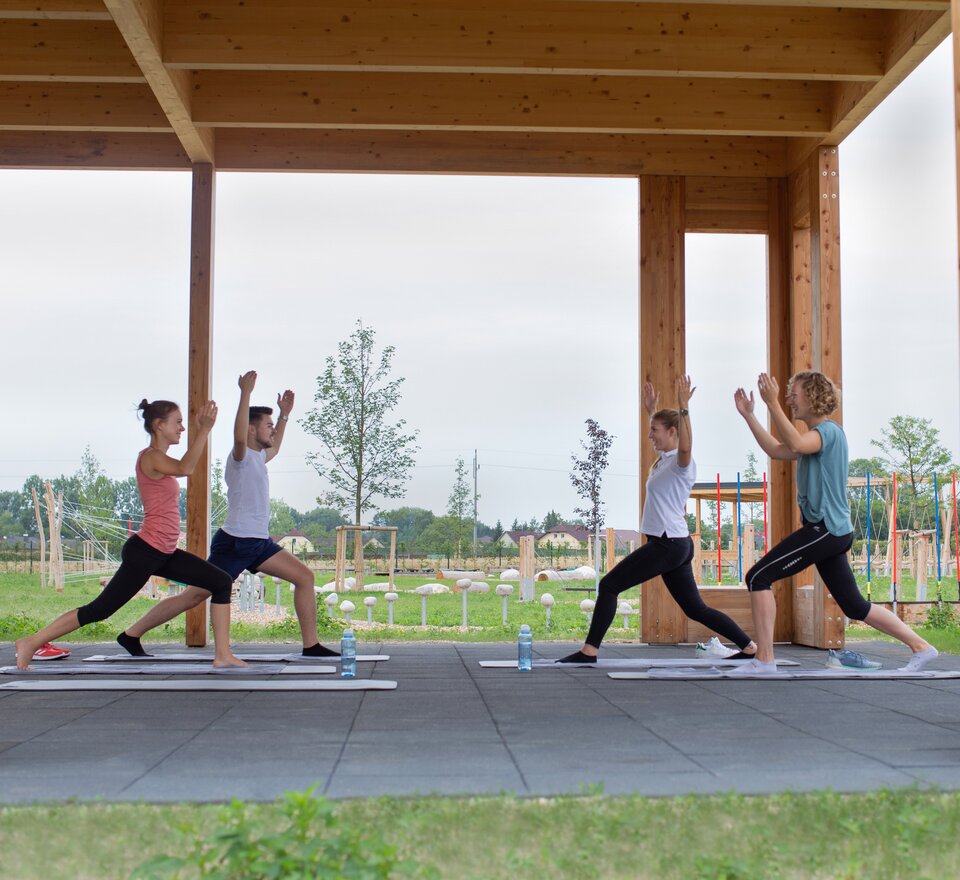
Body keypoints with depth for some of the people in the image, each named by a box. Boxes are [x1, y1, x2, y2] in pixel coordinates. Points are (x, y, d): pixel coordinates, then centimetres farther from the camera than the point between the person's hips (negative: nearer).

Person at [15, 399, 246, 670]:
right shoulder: (150, 457, -14)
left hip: (164, 554, 10)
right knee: (100, 610, -4)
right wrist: (204, 429, -35)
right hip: (144, 552, -10)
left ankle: (223, 654, 5)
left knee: (222, 582, 6)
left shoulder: (159, 458, 15)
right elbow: (185, 469, -33)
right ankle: (31, 643, 8)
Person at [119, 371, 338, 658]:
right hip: (234, 542, -9)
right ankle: (131, 635, 8)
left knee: (304, 577, 0)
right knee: (194, 596, -3)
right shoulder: (241, 457, -11)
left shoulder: (257, 457, 16)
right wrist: (246, 393, -38)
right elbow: (239, 437, -36)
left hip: (259, 542, 9)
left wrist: (285, 414, 36)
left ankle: (311, 645, 2)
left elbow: (274, 449, 41)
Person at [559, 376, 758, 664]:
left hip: (668, 544, -10)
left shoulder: (681, 462, -10)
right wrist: (651, 410, 39)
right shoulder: (664, 460, 14)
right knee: (695, 608, 12)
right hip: (674, 545, 10)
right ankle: (749, 647, 14)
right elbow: (659, 437, 37)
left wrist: (684, 408, -39)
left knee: (609, 585, -8)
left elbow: (685, 446, -35)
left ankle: (589, 650, -7)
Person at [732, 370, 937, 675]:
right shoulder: (817, 435, 18)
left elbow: (795, 444, -34)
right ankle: (920, 647, 21)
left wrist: (772, 403, -35)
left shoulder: (829, 431, -13)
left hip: (825, 529, -10)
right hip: (830, 530, 10)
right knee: (854, 606, 15)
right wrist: (748, 415, 19)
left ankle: (764, 659, -10)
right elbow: (776, 450, 22)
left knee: (758, 577, -11)